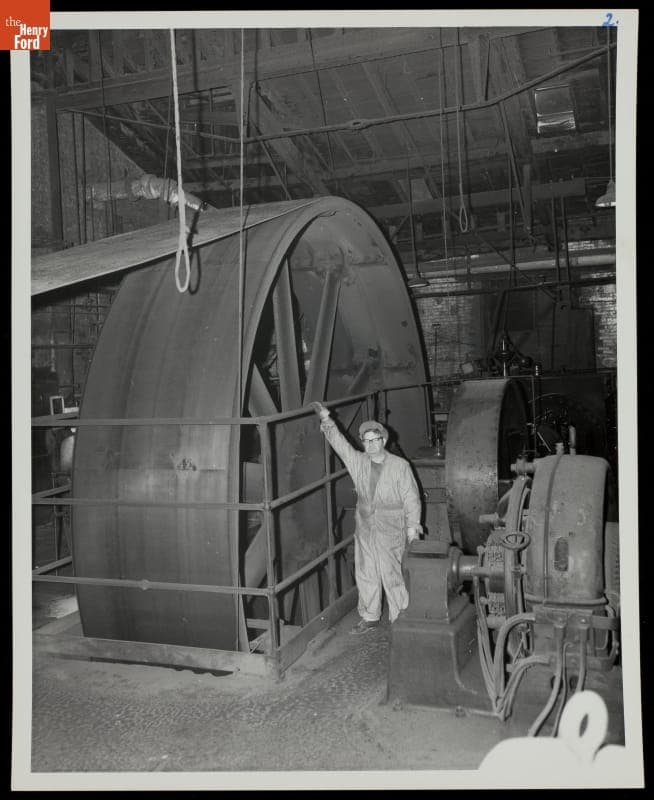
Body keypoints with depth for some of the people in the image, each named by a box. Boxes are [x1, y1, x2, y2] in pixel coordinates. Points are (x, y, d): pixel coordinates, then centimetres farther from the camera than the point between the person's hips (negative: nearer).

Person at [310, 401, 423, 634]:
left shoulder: (400, 466, -7)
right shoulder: (357, 461, 4)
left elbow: (411, 497, -5)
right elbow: (339, 442, 4)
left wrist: (412, 526, -8)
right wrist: (326, 420, -4)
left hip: (390, 530, -5)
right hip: (364, 528, 5)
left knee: (391, 574, -2)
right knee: (365, 574, 12)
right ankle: (370, 617, 27)